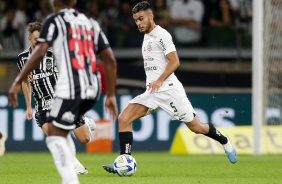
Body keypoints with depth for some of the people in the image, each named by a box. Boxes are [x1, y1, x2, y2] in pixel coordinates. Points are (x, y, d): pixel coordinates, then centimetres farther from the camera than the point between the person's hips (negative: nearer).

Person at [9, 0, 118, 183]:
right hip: (92, 88, 7)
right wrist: (111, 95, 17)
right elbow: (110, 60, 14)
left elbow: (39, 53, -12)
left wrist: (18, 82, -9)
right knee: (60, 132, 21)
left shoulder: (55, 20, 1)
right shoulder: (91, 23, 19)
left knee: (55, 136, -3)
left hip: (70, 87, -7)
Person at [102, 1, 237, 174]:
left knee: (197, 127, -1)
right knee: (124, 119, -12)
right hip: (152, 92, 8)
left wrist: (160, 81, -26)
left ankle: (225, 142, 27)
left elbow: (174, 62, -17)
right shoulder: (147, 36, 18)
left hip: (169, 89, -8)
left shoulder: (161, 35, -8)